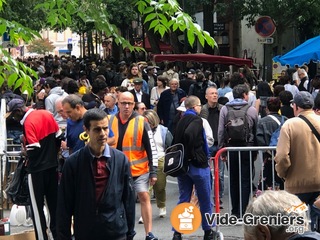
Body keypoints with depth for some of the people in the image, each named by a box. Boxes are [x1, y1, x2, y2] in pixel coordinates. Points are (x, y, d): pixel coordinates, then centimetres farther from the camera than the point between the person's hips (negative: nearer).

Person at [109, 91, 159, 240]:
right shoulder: (110, 121, 1)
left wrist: (153, 171, -8)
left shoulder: (141, 122, -7)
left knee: (144, 197, -7)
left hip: (139, 169, -3)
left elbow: (151, 148, -6)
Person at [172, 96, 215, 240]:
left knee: (183, 200, 9)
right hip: (198, 165, -7)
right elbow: (189, 134, -29)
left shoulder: (181, 121, 11)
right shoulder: (196, 120, -11)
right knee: (205, 201, 7)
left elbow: (176, 142, 9)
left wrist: (182, 158, 9)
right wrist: (191, 154, -19)